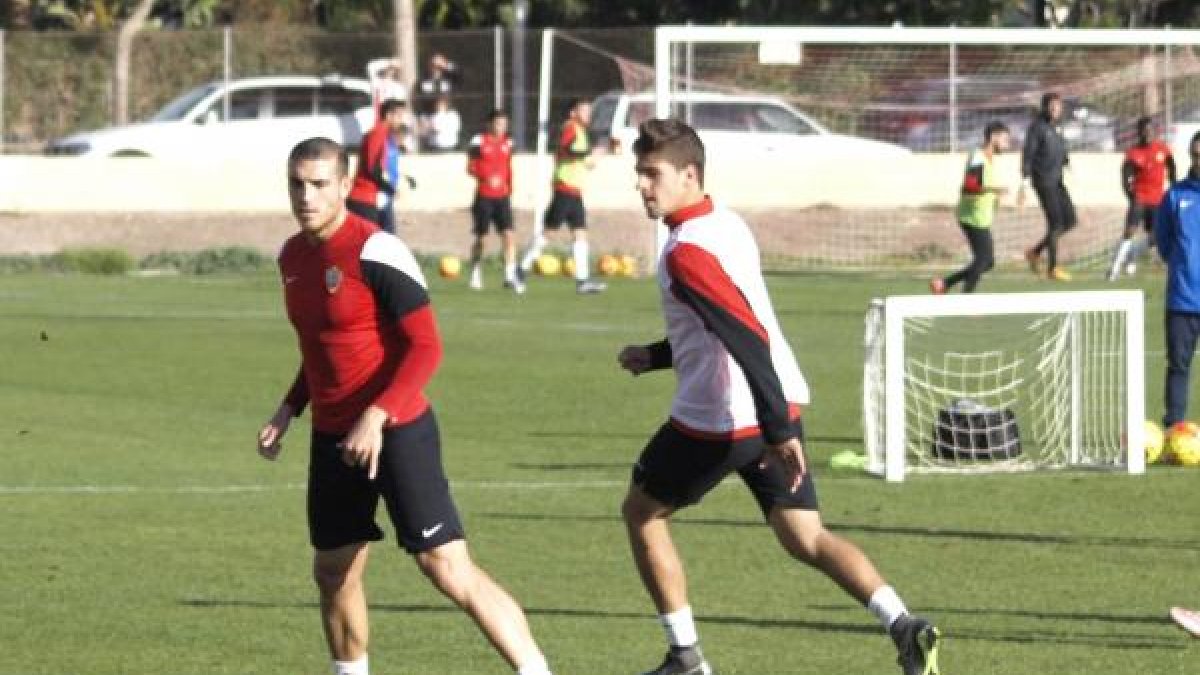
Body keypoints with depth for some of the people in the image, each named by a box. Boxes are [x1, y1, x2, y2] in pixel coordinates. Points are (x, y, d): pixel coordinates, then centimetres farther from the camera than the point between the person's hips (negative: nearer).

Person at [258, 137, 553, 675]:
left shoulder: (376, 252, -16)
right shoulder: (293, 255, 9)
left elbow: (425, 347, -18)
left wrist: (376, 417, -27)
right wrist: (289, 409, 13)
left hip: (396, 432, -8)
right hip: (332, 438, 8)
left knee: (447, 567, -14)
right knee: (332, 572, 12)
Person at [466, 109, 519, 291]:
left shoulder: (507, 142, 8)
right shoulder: (479, 141, -6)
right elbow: (470, 167, -6)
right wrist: (486, 177, -21)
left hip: (503, 196, 3)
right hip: (484, 196, -3)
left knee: (508, 235, -10)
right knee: (480, 237, 6)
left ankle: (510, 276, -10)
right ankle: (476, 274, 24)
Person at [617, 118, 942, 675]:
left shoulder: (686, 252, -19)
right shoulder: (728, 224, 12)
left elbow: (746, 338, -27)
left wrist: (779, 429, -29)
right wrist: (657, 356, 22)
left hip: (718, 419, -8)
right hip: (776, 403, 8)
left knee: (641, 513, 14)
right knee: (804, 537, 7)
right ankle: (903, 626, -14)